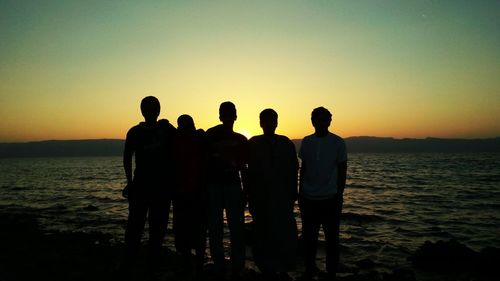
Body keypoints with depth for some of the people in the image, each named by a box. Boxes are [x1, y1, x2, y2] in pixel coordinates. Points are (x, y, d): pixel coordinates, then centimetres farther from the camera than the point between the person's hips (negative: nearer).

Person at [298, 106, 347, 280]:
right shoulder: (307, 142, 5)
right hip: (308, 198, 3)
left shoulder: (338, 143, -4)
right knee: (308, 237, 11)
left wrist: (339, 196, -6)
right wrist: (300, 192, 7)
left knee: (331, 238, 9)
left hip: (330, 199, -3)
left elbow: (342, 171, -1)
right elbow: (303, 168, 10)